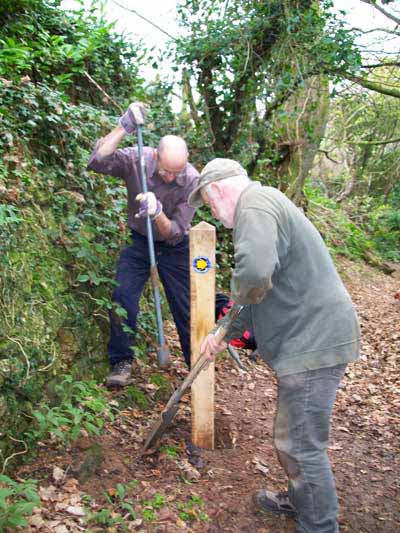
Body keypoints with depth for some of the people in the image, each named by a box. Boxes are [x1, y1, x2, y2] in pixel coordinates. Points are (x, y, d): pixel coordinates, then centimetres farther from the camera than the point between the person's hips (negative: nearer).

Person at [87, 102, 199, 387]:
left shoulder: (193, 180, -23)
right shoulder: (136, 159, -20)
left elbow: (175, 233, -22)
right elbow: (96, 161, -36)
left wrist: (158, 214, -42)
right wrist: (123, 128, -42)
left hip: (174, 247, 0)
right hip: (138, 242, 1)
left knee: (185, 306, 1)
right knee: (123, 297, -14)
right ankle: (122, 363, 2)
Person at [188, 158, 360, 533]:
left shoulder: (254, 204, -15)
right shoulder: (264, 206, 20)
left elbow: (254, 270, -36)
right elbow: (264, 294, 24)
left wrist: (238, 297, -14)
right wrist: (225, 333, 20)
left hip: (314, 342, -11)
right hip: (311, 337, 11)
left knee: (300, 445, 1)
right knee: (294, 436, 24)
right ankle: (301, 501, 43)